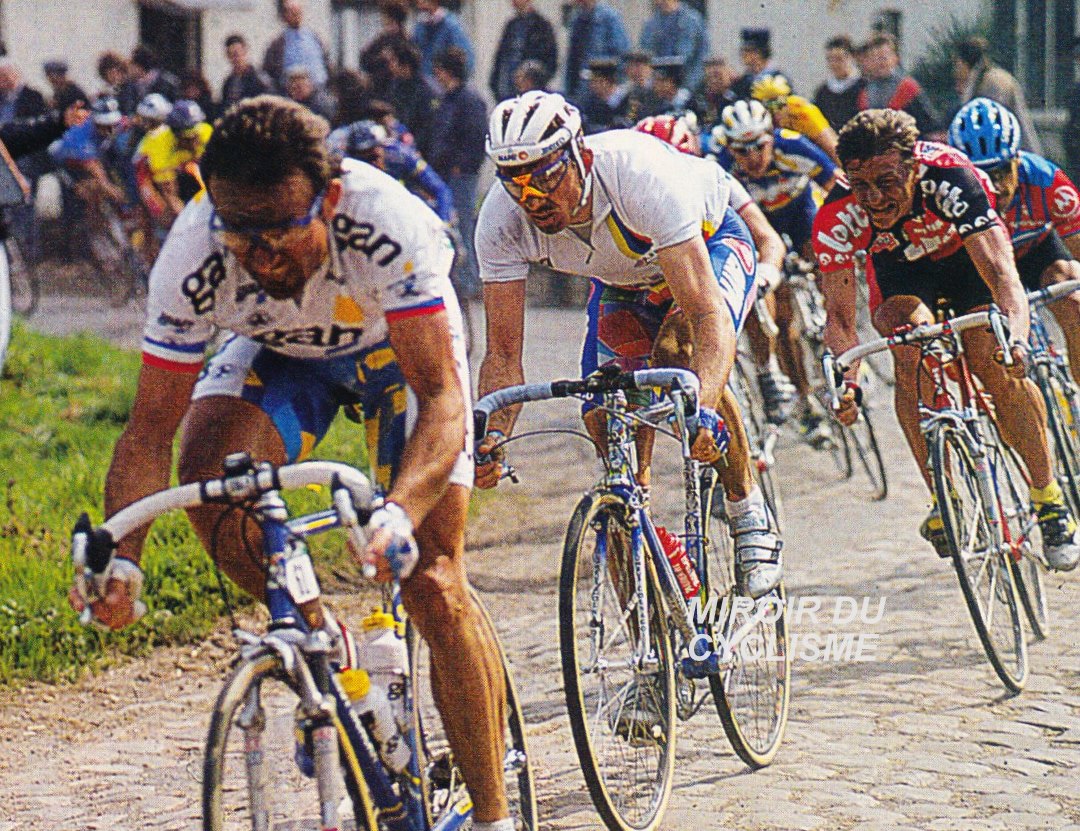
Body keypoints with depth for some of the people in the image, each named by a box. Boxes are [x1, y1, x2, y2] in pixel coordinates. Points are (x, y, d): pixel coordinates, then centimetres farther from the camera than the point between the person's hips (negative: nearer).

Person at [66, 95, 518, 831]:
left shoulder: (387, 225, -40)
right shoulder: (193, 259, -33)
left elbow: (444, 397, -41)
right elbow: (150, 429, -24)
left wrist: (400, 512, -59)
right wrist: (120, 556, -39)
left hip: (402, 345, -2)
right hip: (280, 352, 3)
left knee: (433, 586, -14)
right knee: (207, 478, -28)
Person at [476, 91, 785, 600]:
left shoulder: (641, 176, -42)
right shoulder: (502, 219, -30)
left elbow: (708, 312, -47)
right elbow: (503, 353, -26)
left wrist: (704, 410, -63)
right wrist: (490, 438, -45)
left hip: (712, 244, -5)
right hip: (627, 280, 5)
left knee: (685, 349, -32)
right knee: (603, 418, -12)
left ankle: (749, 513, -12)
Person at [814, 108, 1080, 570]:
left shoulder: (951, 178, -40)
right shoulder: (837, 218, -33)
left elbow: (1001, 273, -46)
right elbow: (840, 316, -29)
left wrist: (1015, 335, -64)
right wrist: (847, 382, -47)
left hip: (967, 255, -1)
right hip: (901, 270, 1)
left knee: (993, 364, -20)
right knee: (912, 352, -26)